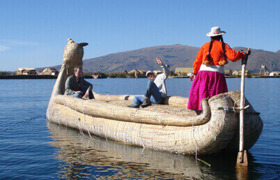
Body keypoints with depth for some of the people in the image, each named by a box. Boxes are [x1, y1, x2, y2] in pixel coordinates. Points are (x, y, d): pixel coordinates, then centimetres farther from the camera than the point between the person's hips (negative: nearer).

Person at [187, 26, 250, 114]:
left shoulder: (205, 45, 15)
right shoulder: (223, 46, 6)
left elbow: (198, 60, 15)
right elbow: (233, 56, -5)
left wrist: (194, 73, 25)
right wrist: (244, 54, 11)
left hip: (203, 72, 2)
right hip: (217, 74, -2)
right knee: (215, 96, -1)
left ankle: (200, 113, -6)